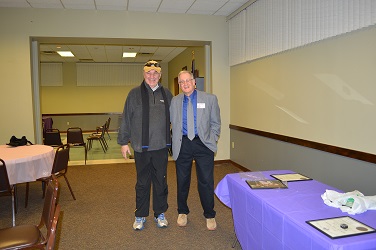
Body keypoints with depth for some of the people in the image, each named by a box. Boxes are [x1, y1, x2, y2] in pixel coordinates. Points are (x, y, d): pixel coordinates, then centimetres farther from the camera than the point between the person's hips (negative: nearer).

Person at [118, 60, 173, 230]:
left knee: (161, 181, 11)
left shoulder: (167, 94, 9)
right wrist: (124, 142, 0)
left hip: (161, 146, 2)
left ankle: (160, 214, 27)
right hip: (141, 146, -1)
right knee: (142, 182, 9)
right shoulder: (135, 94, 2)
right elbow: (126, 119, 2)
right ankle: (140, 216, 25)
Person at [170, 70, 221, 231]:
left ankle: (209, 215, 22)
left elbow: (215, 123, 7)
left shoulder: (210, 99, 3)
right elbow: (172, 123, 13)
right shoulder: (174, 101, 8)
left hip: (203, 144, -1)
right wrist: (175, 142, 5)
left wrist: (211, 141, -1)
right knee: (182, 181, 12)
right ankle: (182, 212, 32)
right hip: (182, 145, 2)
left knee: (206, 181, 3)